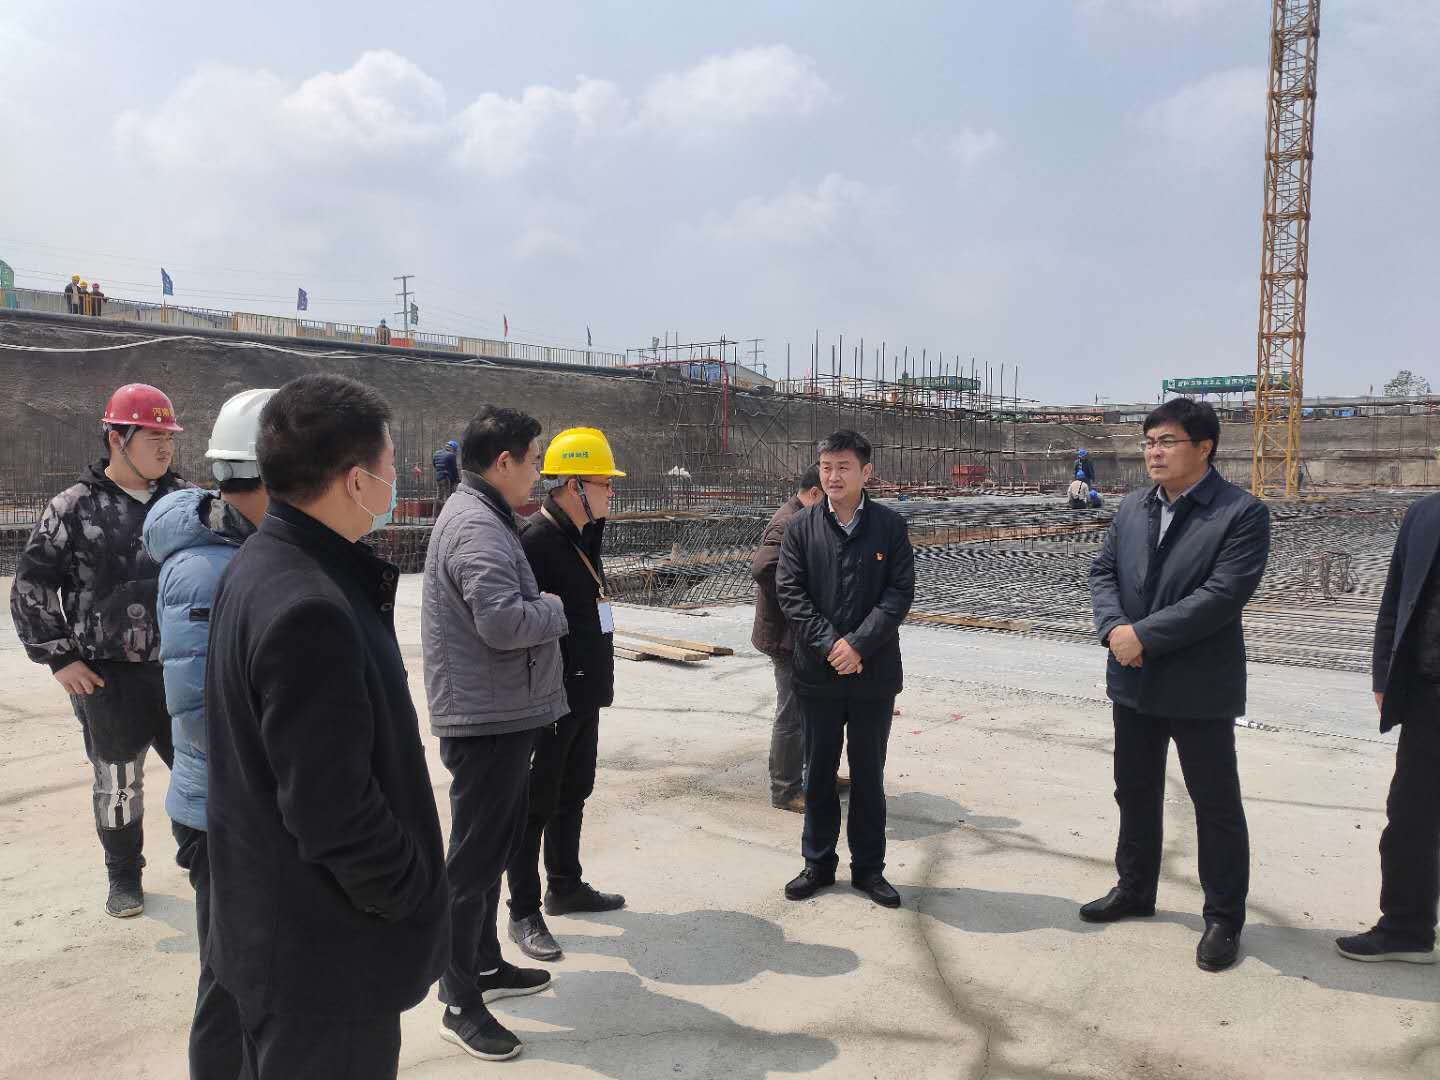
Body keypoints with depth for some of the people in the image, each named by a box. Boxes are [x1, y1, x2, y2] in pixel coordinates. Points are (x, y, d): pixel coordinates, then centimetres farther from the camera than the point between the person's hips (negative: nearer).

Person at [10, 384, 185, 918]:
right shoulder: (74, 509, -7)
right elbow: (31, 588, -2)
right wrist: (59, 657, -4)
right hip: (107, 675, -3)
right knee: (118, 782, 10)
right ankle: (124, 877, 28)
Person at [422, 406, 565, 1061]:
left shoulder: (480, 516, 14)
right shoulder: (477, 527, -20)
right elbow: (503, 621, -29)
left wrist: (541, 609, 2)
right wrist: (553, 608, -13)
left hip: (500, 715, 11)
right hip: (486, 718, -11)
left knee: (494, 847, 21)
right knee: (474, 859, 0)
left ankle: (486, 965, 36)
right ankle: (461, 1003, 13)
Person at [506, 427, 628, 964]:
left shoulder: (584, 535, 10)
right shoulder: (535, 539, -21)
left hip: (584, 695, 9)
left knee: (572, 794, 21)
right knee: (536, 804, 4)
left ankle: (565, 886, 37)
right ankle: (524, 914, 17)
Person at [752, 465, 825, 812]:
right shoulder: (788, 525, -20)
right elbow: (762, 568, -34)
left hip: (805, 636, 10)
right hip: (788, 637, -10)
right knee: (793, 715, 0)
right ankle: (786, 791, 13)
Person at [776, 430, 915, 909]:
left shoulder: (891, 525, -1)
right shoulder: (801, 526, 0)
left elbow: (900, 592, -7)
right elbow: (789, 591, -5)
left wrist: (858, 644, -16)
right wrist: (829, 644, -15)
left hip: (873, 672, 0)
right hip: (817, 671, 1)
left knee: (868, 773, 11)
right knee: (819, 771, 12)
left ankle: (868, 867, 25)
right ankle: (818, 863, 27)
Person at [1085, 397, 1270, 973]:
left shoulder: (1242, 513, -13)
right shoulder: (1132, 507, 7)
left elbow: (1223, 595, -21)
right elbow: (1103, 571, 6)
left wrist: (1143, 635, -21)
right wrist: (1113, 627, -13)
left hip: (1199, 687, -6)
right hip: (1134, 681, 6)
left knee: (1216, 804, 6)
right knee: (1135, 791, 19)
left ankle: (1224, 918, 21)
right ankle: (1134, 889, 37)